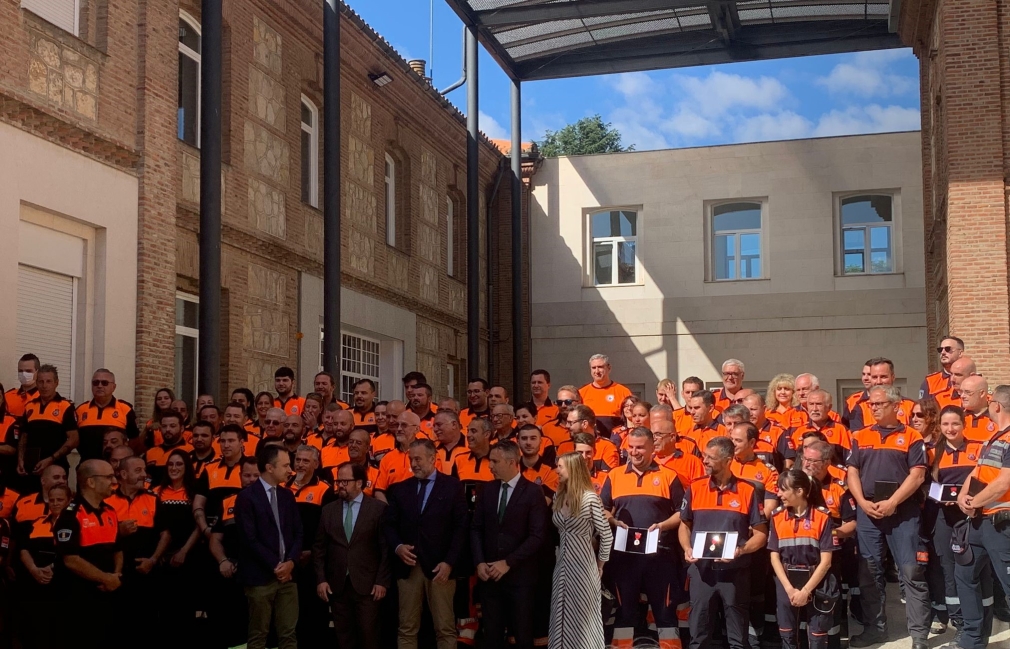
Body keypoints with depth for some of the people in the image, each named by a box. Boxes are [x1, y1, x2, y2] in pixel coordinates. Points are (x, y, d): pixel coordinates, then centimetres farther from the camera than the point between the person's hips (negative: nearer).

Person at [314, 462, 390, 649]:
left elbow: (386, 547, -3)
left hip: (367, 584, -3)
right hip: (337, 584, 3)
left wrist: (382, 581, -7)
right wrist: (321, 579, 2)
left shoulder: (378, 508, -1)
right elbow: (319, 548, 10)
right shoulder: (328, 510, 8)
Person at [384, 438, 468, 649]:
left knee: (445, 628, 0)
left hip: (439, 567, -3)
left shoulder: (452, 485, 3)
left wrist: (449, 562, -11)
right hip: (408, 566, 3)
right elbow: (389, 524, 11)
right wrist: (397, 547, -9)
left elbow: (461, 527, -3)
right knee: (407, 629, 5)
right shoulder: (400, 489, 12)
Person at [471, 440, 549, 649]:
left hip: (519, 575, -4)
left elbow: (537, 536, -12)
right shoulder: (488, 490, 8)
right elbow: (476, 528, 9)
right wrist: (479, 562, -5)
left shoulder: (532, 492, -7)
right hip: (490, 574, 4)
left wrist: (508, 563, -15)